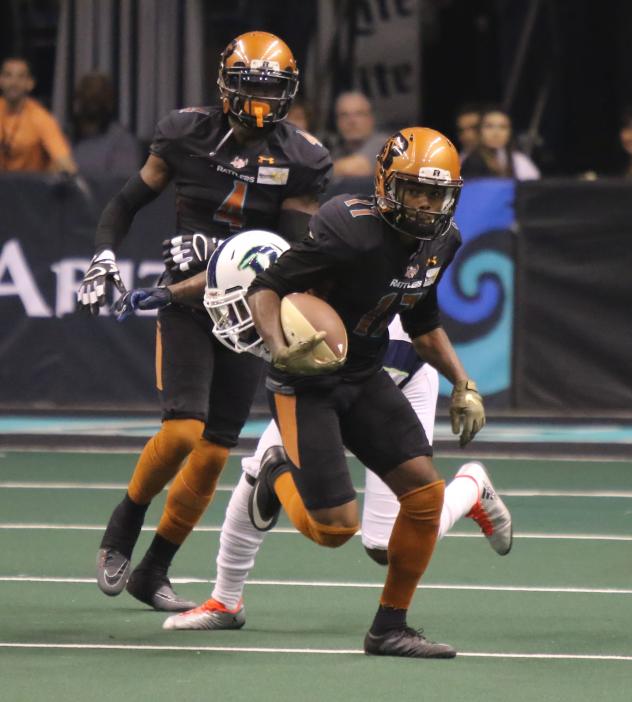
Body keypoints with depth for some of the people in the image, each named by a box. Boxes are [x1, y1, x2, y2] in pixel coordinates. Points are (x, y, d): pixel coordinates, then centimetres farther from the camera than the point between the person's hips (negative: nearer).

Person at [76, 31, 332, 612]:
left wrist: (221, 250, -22)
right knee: (182, 431, -20)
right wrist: (104, 257, -7)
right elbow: (128, 202, 8)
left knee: (214, 452, 4)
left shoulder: (299, 161, -4)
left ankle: (152, 572, 19)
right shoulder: (188, 136, -5)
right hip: (188, 302, -2)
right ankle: (122, 530, 6)